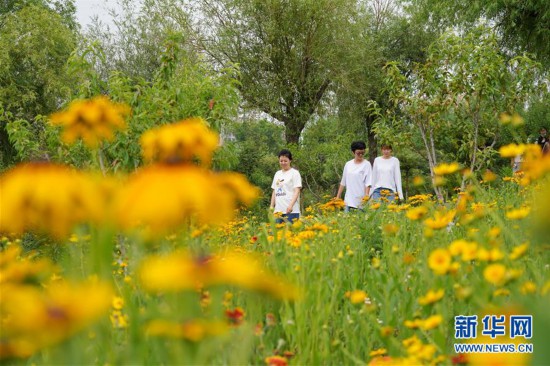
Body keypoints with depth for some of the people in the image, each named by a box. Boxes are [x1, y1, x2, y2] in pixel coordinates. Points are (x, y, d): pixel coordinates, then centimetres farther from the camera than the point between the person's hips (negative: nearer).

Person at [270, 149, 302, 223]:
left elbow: (297, 191, -8)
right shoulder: (277, 174, 18)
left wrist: (291, 205, -22)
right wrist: (271, 207, 13)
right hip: (278, 211, 6)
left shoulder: (294, 173, 0)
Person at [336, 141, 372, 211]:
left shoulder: (366, 164, -1)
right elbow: (343, 182, 17)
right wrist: (338, 197, 15)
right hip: (349, 200, 4)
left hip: (361, 201, -4)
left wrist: (366, 196, -20)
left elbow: (368, 183, -8)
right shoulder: (348, 164, 12)